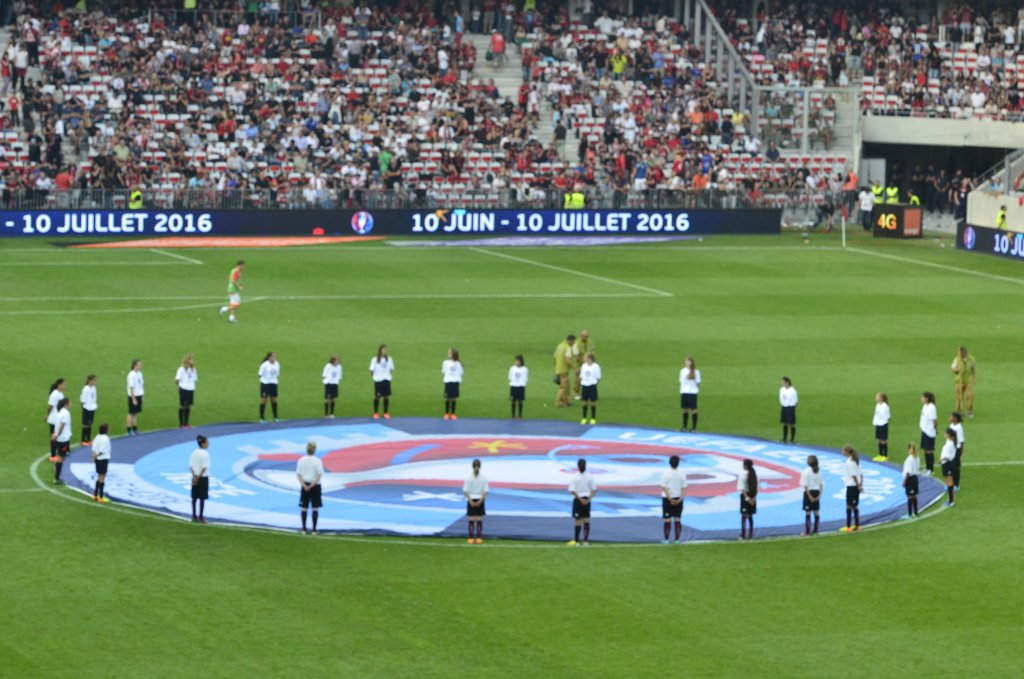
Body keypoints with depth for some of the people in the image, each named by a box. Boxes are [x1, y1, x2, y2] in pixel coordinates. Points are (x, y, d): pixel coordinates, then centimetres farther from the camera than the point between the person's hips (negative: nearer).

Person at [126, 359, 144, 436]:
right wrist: (134, 399, -18)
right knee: (131, 413, 1)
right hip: (133, 396, -7)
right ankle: (129, 430, 7)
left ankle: (135, 429, 20)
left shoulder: (139, 373, 6)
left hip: (139, 396, 7)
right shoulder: (131, 375, -18)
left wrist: (142, 396, 12)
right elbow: (131, 388, -18)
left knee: (136, 413, 13)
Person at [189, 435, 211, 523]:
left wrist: (194, 476, -4)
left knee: (194, 498, 11)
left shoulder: (194, 453, 5)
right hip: (203, 478, -6)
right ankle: (201, 518, 6)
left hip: (195, 477, 6)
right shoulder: (205, 454, -15)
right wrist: (199, 477, -12)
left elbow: (190, 466, 2)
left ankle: (194, 517, 17)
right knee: (202, 498, 2)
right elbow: (204, 468, -18)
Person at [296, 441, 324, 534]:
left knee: (304, 508, 8)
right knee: (315, 508, 3)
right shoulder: (317, 461, -9)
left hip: (305, 486, 2)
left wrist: (304, 485, -9)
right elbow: (319, 474, -16)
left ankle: (304, 529, 7)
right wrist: (312, 485, -14)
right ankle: (314, 530, 1)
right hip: (315, 486, -2)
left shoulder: (301, 460, -1)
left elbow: (298, 474, -4)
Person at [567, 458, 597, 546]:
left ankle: (576, 541, 7)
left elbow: (573, 491, -15)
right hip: (587, 499, 3)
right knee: (586, 520, 7)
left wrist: (580, 499, -13)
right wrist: (589, 499, -7)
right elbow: (594, 490, 0)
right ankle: (586, 540, 5)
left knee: (578, 520, 1)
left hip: (578, 499, -3)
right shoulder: (589, 476, 1)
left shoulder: (575, 477, -10)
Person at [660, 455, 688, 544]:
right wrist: (680, 499, -9)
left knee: (667, 520, 4)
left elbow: (664, 488, -15)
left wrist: (670, 499, -14)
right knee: (678, 519, 9)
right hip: (678, 498, 2)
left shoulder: (666, 473, -11)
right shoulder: (682, 473, -3)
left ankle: (666, 539, 8)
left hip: (667, 499, -2)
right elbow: (684, 488, -6)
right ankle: (678, 539, 9)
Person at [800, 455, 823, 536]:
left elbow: (805, 486, -16)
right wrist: (819, 495, 4)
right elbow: (821, 484, 3)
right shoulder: (819, 471, 2)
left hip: (808, 492, -5)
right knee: (816, 512, 11)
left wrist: (809, 495, -13)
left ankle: (807, 531, 2)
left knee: (808, 512, 0)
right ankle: (815, 530, 16)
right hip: (816, 492, 5)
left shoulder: (805, 472, -13)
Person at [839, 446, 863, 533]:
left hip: (851, 486, -9)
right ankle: (857, 525, 20)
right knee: (855, 506, 15)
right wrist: (860, 484, 11)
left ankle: (848, 527, -1)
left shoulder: (849, 462, -16)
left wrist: (858, 485, -15)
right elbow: (861, 474, 12)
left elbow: (853, 475, -20)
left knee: (849, 506, -3)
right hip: (856, 486, 9)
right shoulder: (855, 461, 11)